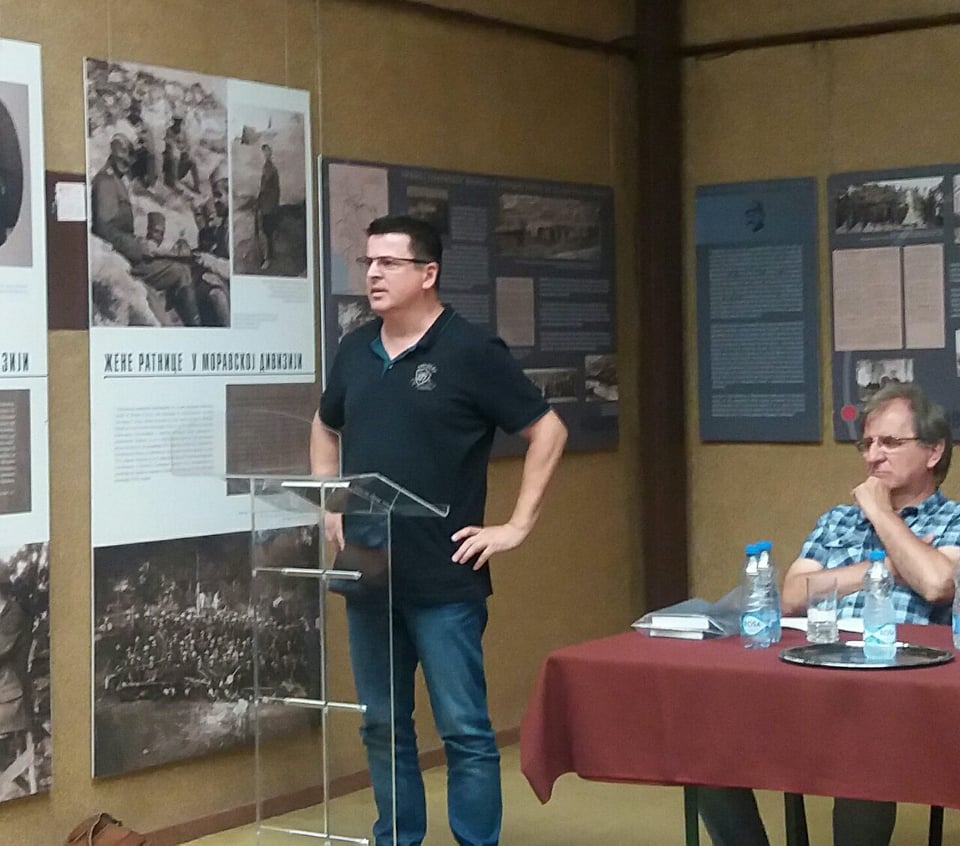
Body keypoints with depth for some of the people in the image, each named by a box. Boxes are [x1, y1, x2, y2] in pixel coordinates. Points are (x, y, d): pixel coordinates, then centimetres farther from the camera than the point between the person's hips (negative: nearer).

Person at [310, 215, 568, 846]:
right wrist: (329, 505, 15)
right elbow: (326, 429, 27)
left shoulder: (471, 351, -8)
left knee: (464, 729, -1)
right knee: (383, 726, 13)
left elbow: (549, 432, -6)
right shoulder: (355, 350, 9)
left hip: (444, 580, -6)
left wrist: (517, 527, -8)